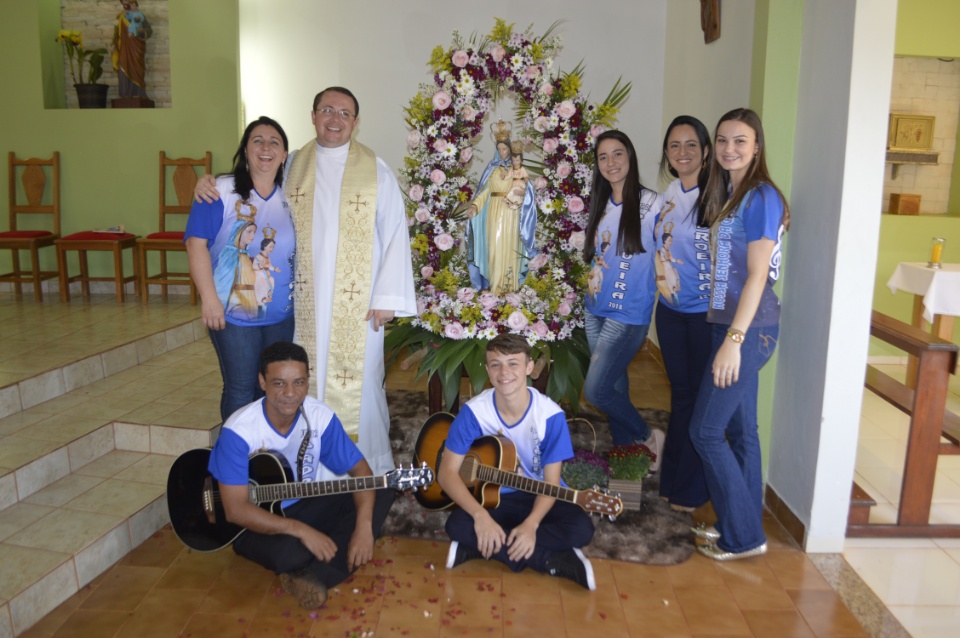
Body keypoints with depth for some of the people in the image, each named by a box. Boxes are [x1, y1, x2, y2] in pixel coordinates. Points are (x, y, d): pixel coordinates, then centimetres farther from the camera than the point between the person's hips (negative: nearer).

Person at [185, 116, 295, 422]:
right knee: (240, 389, 4)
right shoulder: (221, 190, -9)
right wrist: (209, 298, -17)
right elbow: (196, 242, -12)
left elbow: (300, 246, 13)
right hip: (233, 314, -4)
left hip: (282, 315, 4)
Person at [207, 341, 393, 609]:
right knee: (290, 552, -39)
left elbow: (360, 470, -9)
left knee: (381, 494, -14)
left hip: (303, 506, 5)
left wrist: (364, 526, -27)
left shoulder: (321, 416, -14)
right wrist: (301, 530, -33)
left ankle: (313, 576, -23)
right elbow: (236, 510, -25)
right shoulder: (239, 431, -25)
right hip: (257, 522, -5)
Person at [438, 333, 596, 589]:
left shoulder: (550, 415, -19)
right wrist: (480, 515, -29)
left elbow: (551, 482, -14)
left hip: (537, 496, 0)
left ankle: (478, 547, -19)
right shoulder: (473, 412, -17)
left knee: (581, 528, -27)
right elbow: (447, 472, -15)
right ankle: (556, 561, -21)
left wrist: (531, 524, -32)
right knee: (457, 526, -29)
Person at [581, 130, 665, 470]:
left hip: (628, 315, -7)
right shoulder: (602, 204, 9)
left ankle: (648, 437, 17)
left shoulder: (651, 203, -11)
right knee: (614, 384, 14)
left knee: (595, 390, -8)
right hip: (596, 310, 7)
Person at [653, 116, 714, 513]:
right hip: (670, 309, 6)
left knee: (701, 396, 5)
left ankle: (691, 489, 20)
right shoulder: (666, 198, 8)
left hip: (705, 312, -6)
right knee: (680, 393, 16)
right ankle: (673, 479, 30)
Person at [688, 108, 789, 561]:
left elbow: (757, 275, -18)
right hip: (728, 321, 9)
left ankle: (744, 537, 9)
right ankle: (743, 525, 27)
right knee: (738, 428, 14)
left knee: (706, 430, -5)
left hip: (749, 328, -9)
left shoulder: (761, 197, -12)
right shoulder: (729, 196, 15)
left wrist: (734, 339, -23)